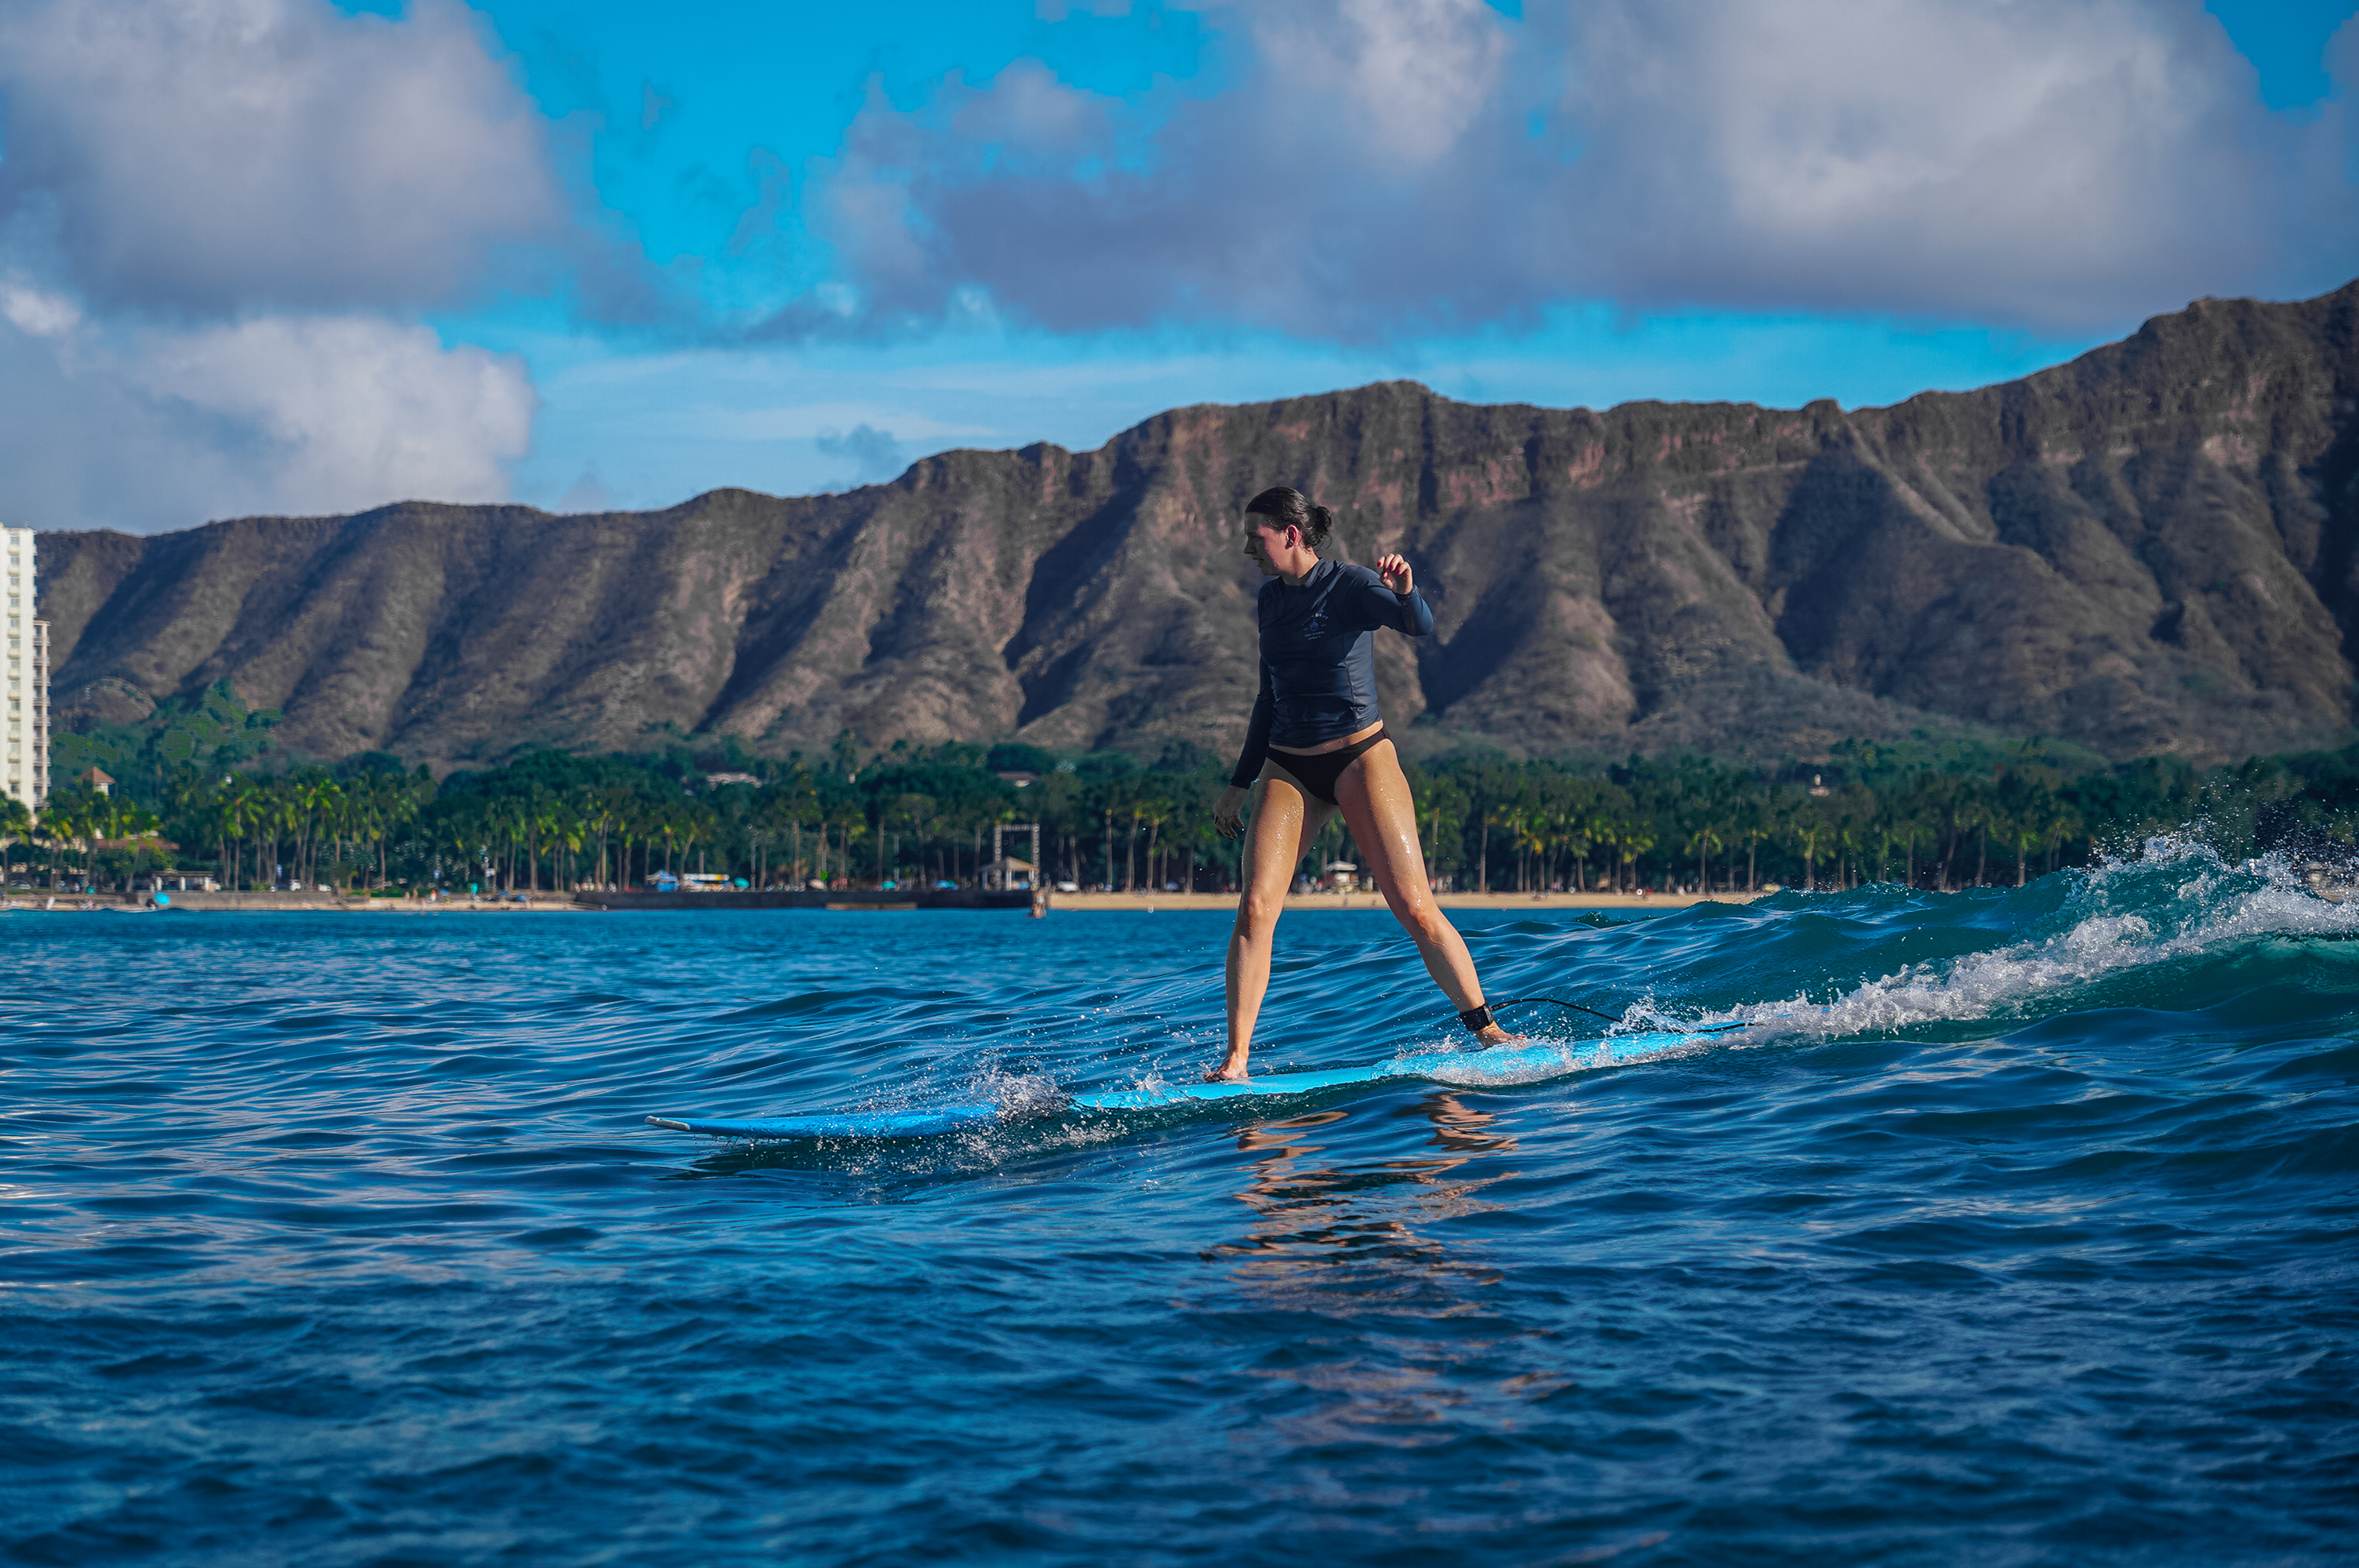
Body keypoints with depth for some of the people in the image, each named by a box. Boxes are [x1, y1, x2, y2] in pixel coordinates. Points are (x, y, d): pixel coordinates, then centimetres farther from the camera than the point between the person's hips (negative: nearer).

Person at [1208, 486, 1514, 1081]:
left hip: (1360, 759, -5)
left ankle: (1488, 1032, 5)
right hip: (1287, 769, 5)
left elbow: (1421, 626, -26)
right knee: (1255, 908, -12)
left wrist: (1405, 592, -48)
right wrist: (1240, 783, 23)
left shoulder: (1351, 586, -7)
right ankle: (1235, 1060, -11)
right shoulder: (1271, 598, 11)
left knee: (1415, 908, -8)